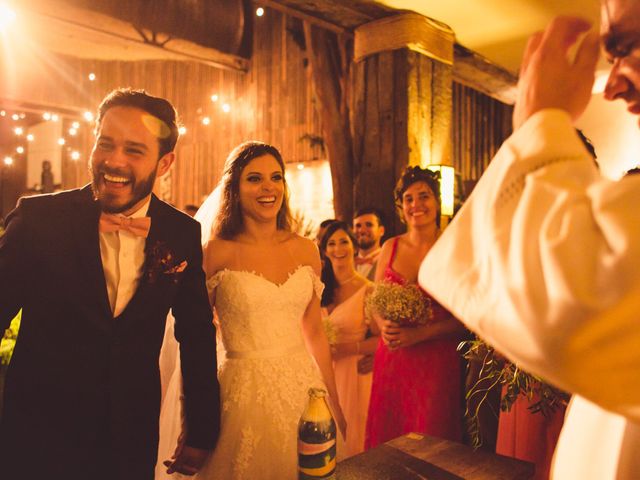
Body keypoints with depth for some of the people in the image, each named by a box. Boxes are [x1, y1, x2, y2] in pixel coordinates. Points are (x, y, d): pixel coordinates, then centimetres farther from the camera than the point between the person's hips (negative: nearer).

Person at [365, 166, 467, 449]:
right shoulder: (391, 247, 6)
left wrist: (418, 333, -16)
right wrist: (384, 326, -7)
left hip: (437, 361, -3)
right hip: (391, 359, 3)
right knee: (387, 443, 10)